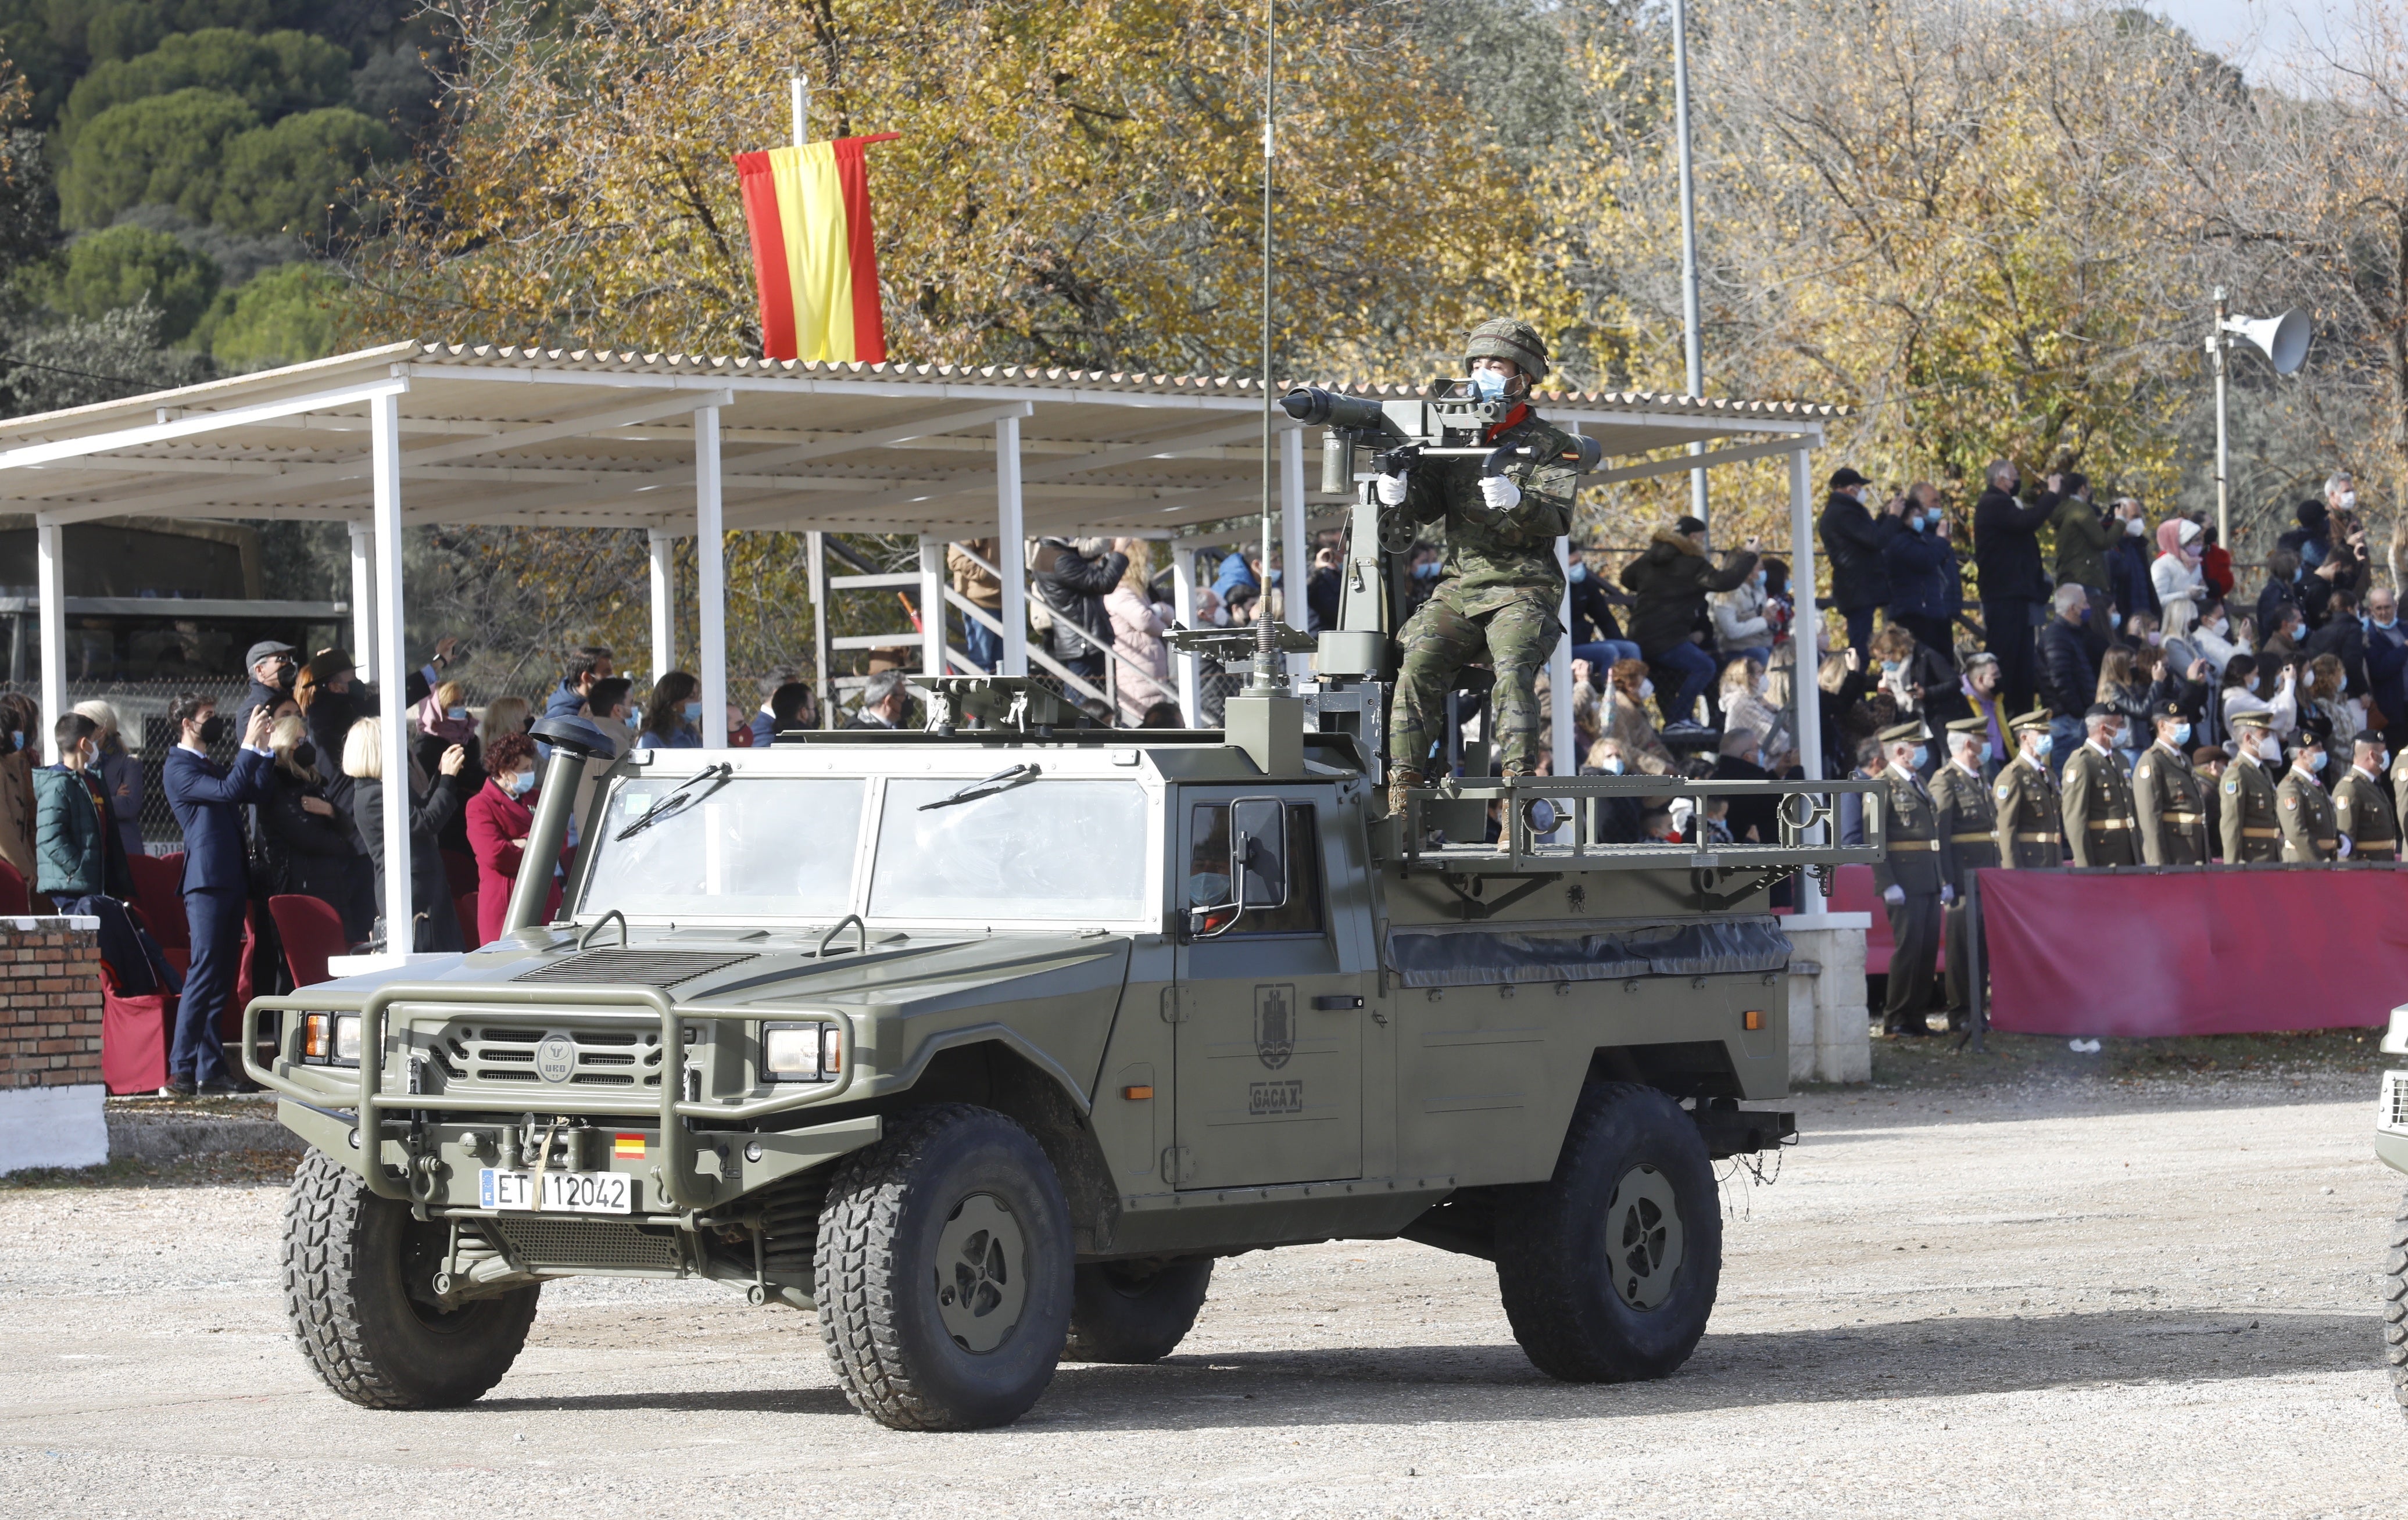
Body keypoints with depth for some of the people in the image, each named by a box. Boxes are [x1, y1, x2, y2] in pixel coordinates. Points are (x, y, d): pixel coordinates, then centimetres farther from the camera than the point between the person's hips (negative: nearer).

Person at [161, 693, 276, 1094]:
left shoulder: (211, 766, 22)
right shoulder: (178, 768, -7)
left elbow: (258, 792, 19)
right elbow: (227, 790, -21)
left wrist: (265, 749, 10)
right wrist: (250, 745, -18)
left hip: (232, 880, 9)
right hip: (207, 883, -9)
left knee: (221, 977, 8)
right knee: (203, 974, -14)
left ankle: (210, 1068, 10)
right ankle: (181, 1072, -16)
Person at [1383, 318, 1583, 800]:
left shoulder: (1549, 445, 4)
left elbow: (1558, 519, -9)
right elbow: (1426, 505, 10)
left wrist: (1516, 502, -30)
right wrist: (1401, 492, -14)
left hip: (1522, 590, -3)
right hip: (1458, 588, 3)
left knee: (1513, 671, -27)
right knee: (1418, 667, -18)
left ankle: (1520, 777, -29)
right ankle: (1403, 777, -17)